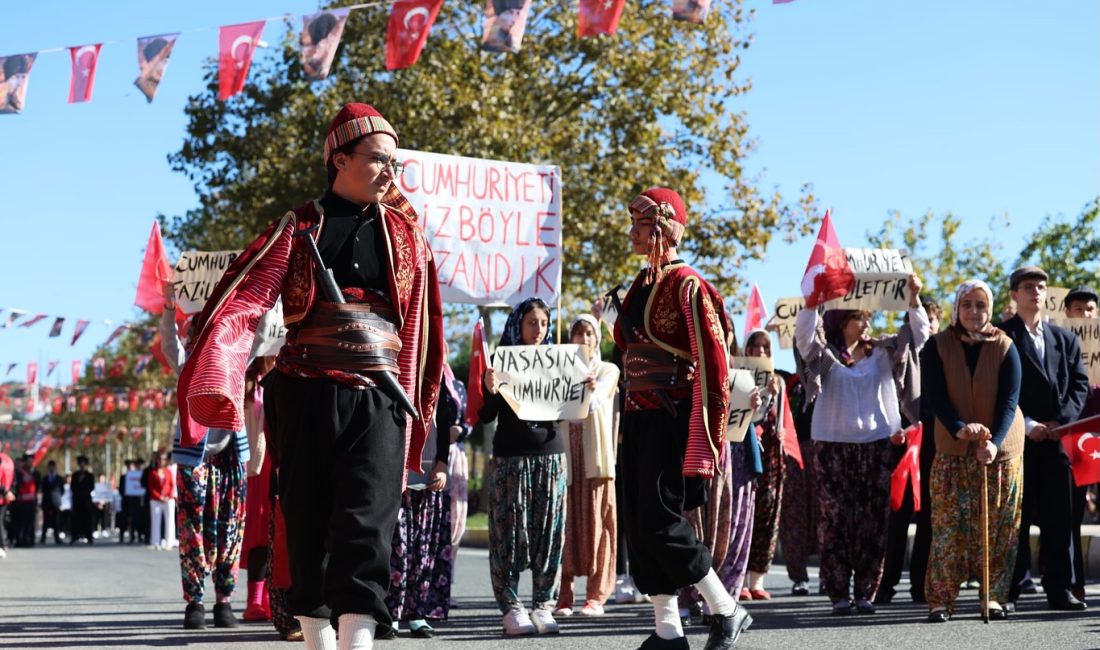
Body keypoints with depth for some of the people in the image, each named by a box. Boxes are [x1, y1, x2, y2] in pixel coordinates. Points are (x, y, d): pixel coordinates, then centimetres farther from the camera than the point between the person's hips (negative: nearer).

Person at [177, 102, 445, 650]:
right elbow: (245, 300, -10)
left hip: (377, 397, 0)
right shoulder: (297, 229, 3)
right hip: (305, 393, 0)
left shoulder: (406, 235, 9)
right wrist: (218, 378, -26)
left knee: (366, 521, -12)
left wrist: (411, 403, 14)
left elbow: (418, 329, 14)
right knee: (307, 518, 7)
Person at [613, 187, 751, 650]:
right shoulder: (641, 285, 14)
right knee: (637, 525, 6)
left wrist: (704, 438, -18)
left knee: (661, 523, -11)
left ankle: (727, 611, 3)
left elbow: (713, 363, -15)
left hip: (671, 419, -9)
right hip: (638, 419, 9)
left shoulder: (686, 286, -11)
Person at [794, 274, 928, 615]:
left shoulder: (883, 353, 11)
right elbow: (804, 332, -12)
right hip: (833, 445, -3)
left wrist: (914, 299, -6)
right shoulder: (825, 354, 3)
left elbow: (918, 338, 7)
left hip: (877, 444, 3)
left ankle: (865, 591, 7)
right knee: (836, 518, -3)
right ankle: (839, 593, 1)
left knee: (873, 520, 2)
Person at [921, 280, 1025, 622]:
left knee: (999, 527, 1)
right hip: (953, 451, 0)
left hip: (1001, 449, 1)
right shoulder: (937, 347, -2)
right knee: (948, 525, -5)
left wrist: (995, 442, -25)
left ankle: (994, 596, 9)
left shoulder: (1005, 347, -2)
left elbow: (1010, 400, -9)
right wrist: (960, 428, -26)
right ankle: (940, 598, -2)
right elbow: (934, 395, -8)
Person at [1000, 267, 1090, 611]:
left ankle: (1060, 589, 6)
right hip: (1017, 438, -4)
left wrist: (1060, 421, -3)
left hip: (1056, 437, 4)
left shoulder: (1065, 339, 16)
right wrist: (1026, 424, -11)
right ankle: (1008, 590, 2)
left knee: (1059, 515, 2)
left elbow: (1079, 384, 12)